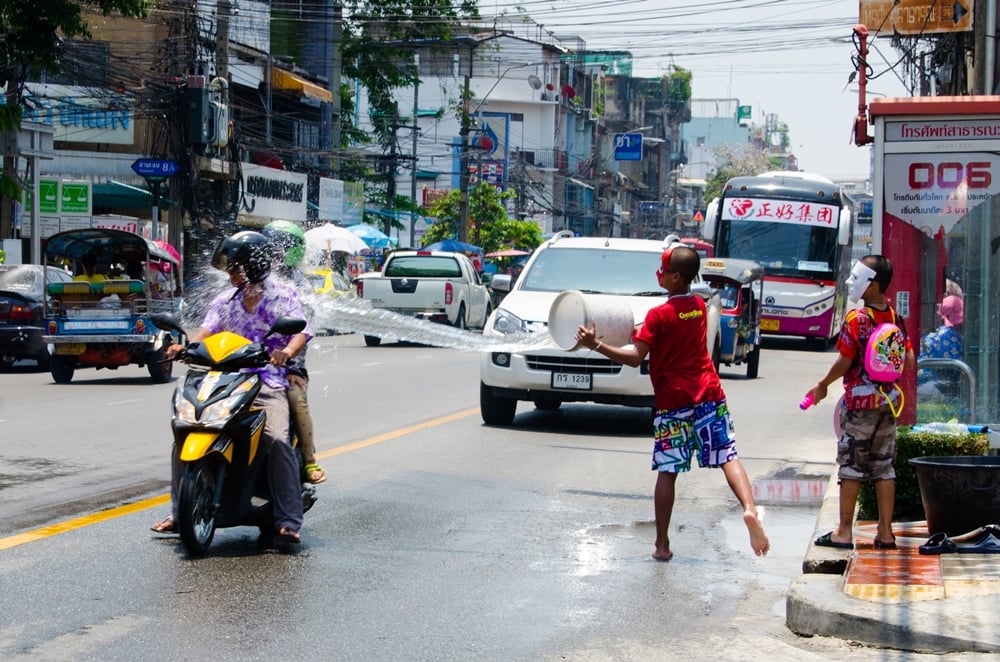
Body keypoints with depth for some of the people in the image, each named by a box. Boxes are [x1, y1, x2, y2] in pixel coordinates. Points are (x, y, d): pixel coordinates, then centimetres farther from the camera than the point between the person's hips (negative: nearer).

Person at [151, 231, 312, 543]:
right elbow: (207, 329, 2)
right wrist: (184, 346, -20)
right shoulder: (225, 300, 17)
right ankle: (180, 513, 1)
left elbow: (302, 330, -8)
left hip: (269, 383, -5)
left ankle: (288, 522, -26)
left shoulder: (282, 295, 5)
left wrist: (288, 350, -31)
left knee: (278, 440, -29)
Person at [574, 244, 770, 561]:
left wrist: (595, 345, -15)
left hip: (673, 402, -4)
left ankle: (662, 544, 6)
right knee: (728, 456, 0)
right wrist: (642, 333, 19)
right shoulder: (700, 306, 9)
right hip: (709, 394, 4)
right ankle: (750, 509, -26)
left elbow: (635, 358, -15)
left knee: (667, 472, 2)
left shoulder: (659, 315, -10)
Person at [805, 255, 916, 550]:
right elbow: (909, 361, 7)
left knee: (851, 465, 1)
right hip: (889, 400, 6)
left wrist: (822, 386, 1)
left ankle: (844, 532, 4)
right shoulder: (895, 318, 4)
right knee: (884, 465, 10)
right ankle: (885, 532, 11)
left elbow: (844, 362, -13)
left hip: (860, 399, -6)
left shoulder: (856, 318, -14)